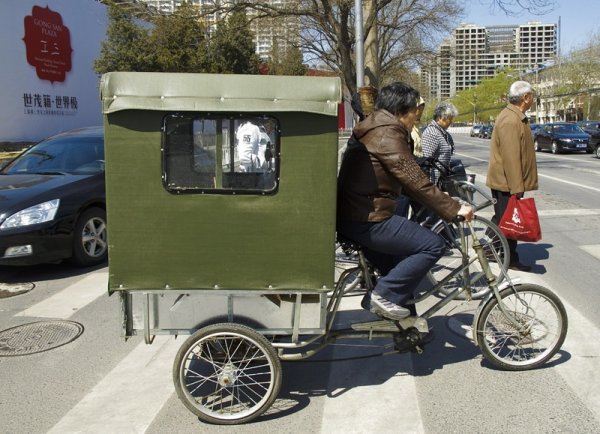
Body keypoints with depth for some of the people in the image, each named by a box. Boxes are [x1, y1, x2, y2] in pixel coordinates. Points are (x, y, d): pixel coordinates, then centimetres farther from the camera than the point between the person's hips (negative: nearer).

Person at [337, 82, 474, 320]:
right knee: (433, 245, -11)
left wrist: (441, 200, 19)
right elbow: (414, 180, -21)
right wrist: (454, 209, -17)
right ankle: (384, 295, -6)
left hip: (352, 216, 11)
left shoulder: (375, 128, 19)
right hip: (367, 220, -11)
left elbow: (405, 179, 22)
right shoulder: (387, 133, -14)